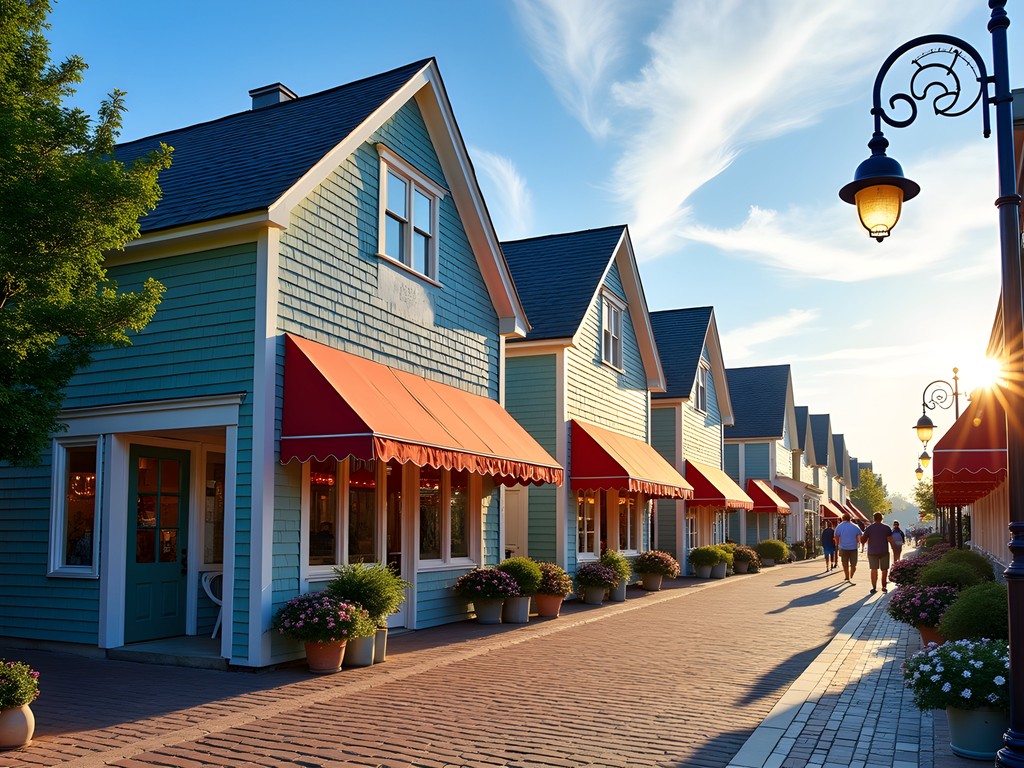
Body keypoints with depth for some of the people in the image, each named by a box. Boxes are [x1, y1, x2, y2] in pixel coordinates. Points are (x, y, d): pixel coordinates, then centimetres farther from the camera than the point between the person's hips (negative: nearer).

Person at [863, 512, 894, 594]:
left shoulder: (869, 528, -2)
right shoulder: (887, 528, -1)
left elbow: (864, 540, -2)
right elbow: (890, 540, -8)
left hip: (872, 552, 0)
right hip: (884, 552, 1)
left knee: (874, 570, 1)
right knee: (884, 570, 12)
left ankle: (874, 587, -5)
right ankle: (884, 586, 16)